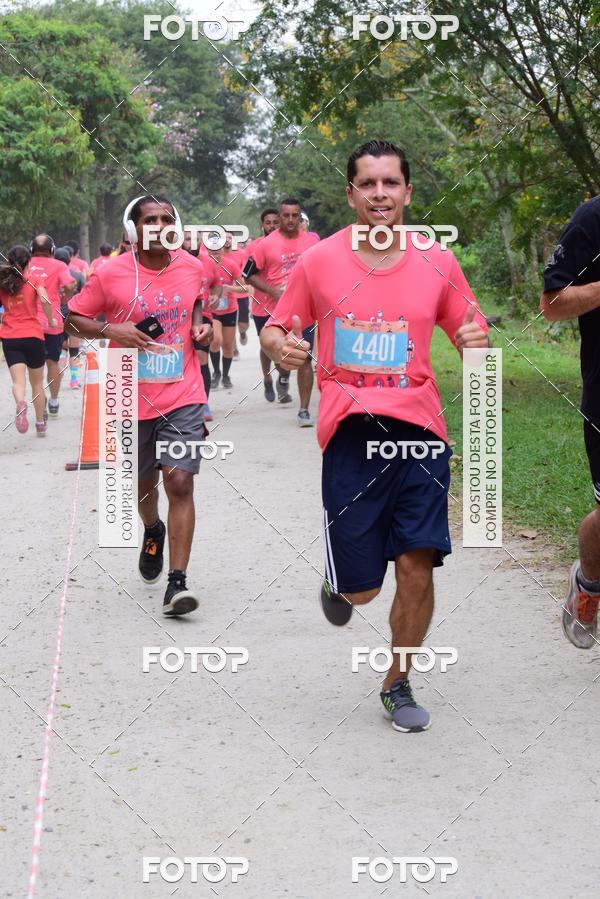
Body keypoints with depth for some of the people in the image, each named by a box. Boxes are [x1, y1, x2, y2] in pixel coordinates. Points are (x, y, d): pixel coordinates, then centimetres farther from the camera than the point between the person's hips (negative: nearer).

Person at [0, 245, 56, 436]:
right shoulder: (33, 280, -1)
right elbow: (45, 300, -17)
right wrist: (51, 320, -2)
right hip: (33, 335, -1)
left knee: (18, 380, -9)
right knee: (37, 383, 14)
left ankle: (20, 404, -41)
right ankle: (40, 424, 21)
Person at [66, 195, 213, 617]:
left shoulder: (194, 269, 1)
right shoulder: (111, 274, -7)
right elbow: (74, 318, 1)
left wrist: (204, 328, 0)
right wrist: (110, 330, -16)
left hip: (184, 397, 0)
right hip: (132, 400, 0)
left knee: (180, 481, -13)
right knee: (144, 482, 17)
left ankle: (177, 582, -12)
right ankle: (153, 531, 53)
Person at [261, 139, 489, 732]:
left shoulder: (438, 263, 4)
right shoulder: (318, 262, 1)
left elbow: (470, 333, 14)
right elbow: (274, 331, 10)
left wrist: (477, 342, -10)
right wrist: (281, 347, -13)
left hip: (419, 428, 1)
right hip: (351, 432, -1)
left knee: (417, 567, -3)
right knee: (361, 588, 0)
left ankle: (398, 684, 19)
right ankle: (339, 580, 39)